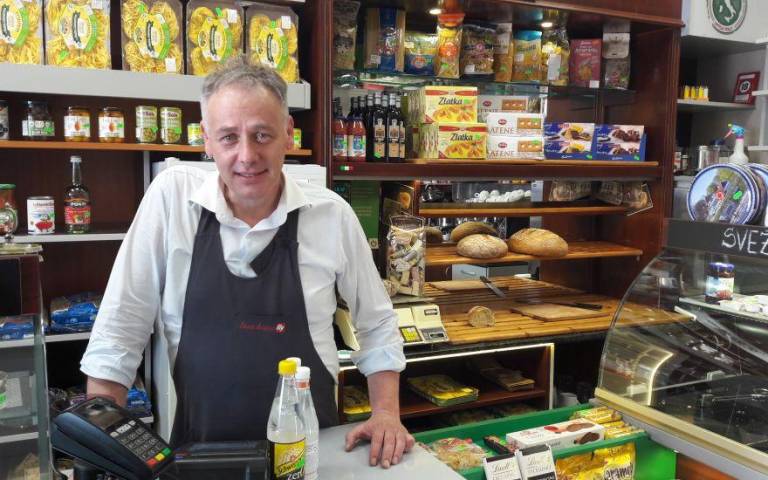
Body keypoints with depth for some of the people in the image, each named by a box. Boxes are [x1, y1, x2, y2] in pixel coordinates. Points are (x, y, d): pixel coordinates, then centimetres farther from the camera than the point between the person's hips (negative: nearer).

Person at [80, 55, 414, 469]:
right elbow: (117, 333, -5)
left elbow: (377, 325, 5)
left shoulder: (332, 214, -6)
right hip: (200, 449, 0)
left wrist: (386, 414, -3)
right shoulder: (171, 196, -8)